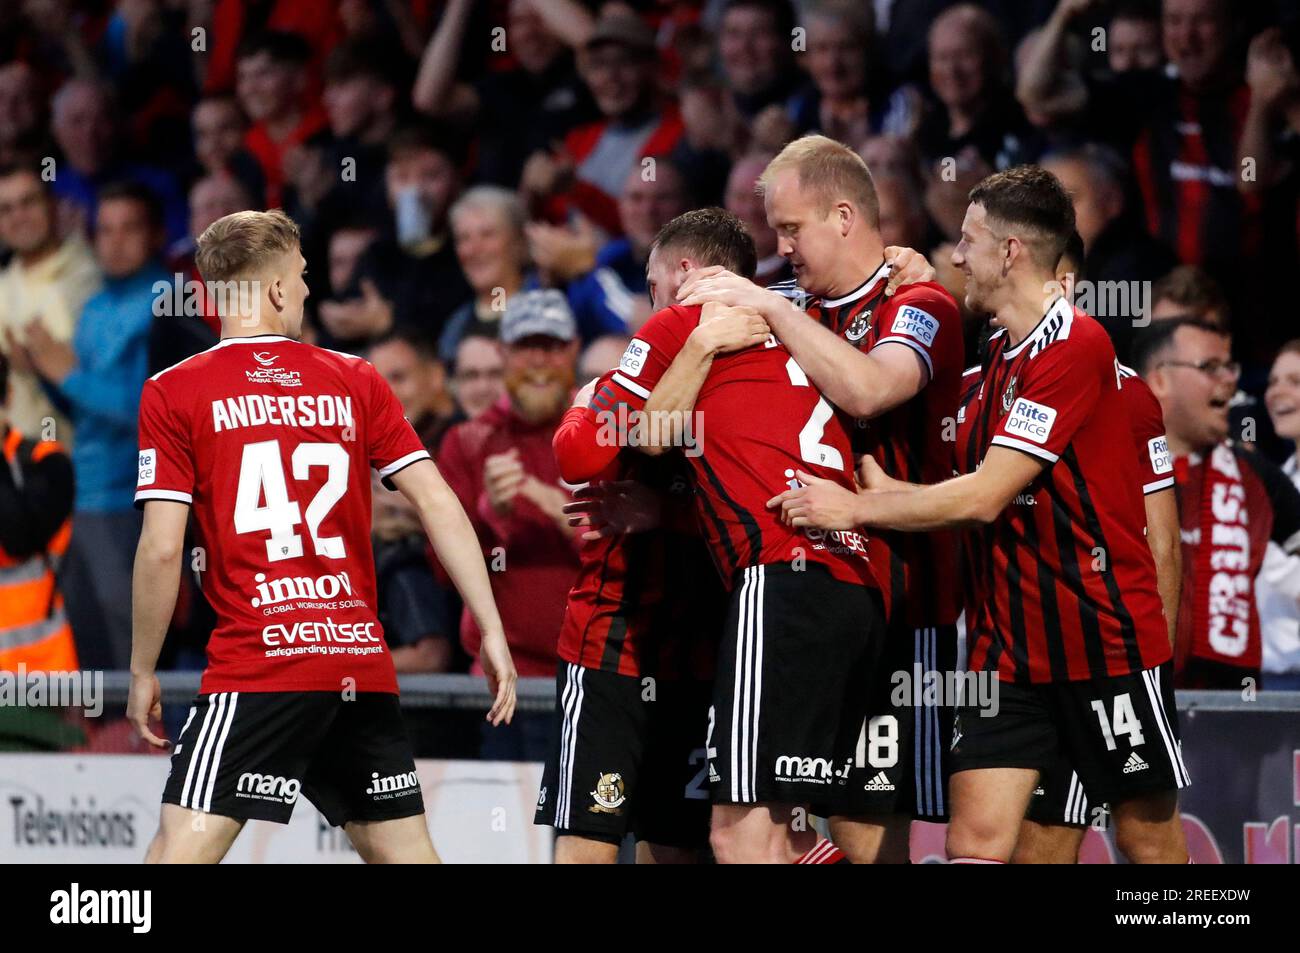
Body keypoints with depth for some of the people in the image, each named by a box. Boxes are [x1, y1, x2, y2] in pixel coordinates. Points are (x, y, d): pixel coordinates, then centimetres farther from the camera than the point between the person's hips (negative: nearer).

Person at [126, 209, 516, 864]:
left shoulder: (172, 393, 1)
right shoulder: (354, 381, 10)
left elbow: (162, 550, -4)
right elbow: (438, 504, 5)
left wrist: (143, 673, 6)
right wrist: (492, 632, 8)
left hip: (257, 663, -4)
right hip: (364, 663, 4)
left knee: (180, 852, -8)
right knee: (403, 851, 13)